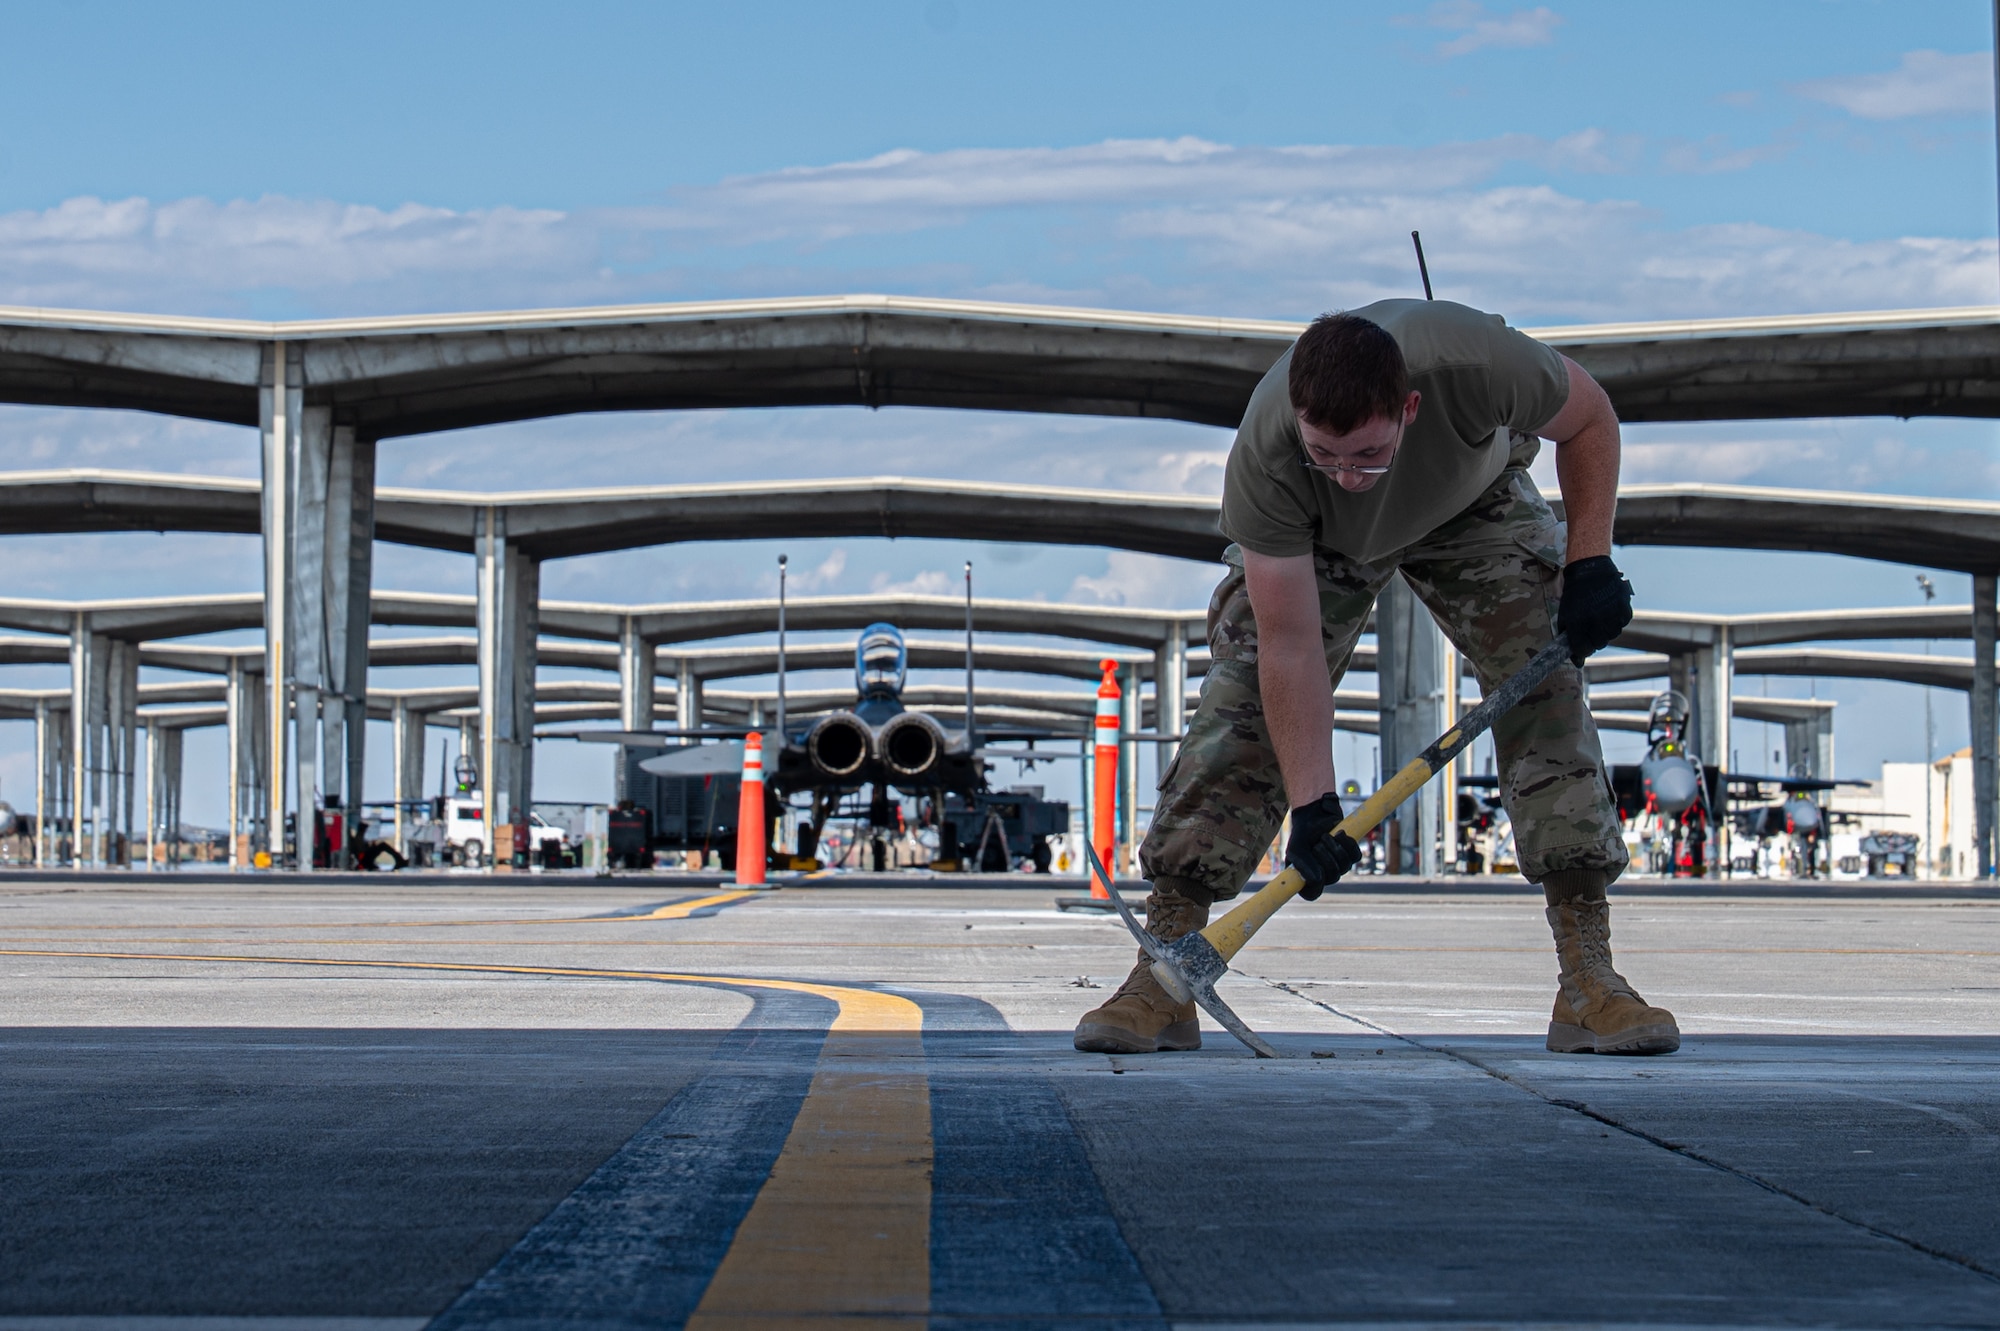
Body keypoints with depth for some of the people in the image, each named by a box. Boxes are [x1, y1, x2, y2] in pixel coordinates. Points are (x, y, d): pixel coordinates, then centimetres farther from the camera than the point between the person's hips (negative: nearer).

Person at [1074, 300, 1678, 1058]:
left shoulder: (1478, 364, -43)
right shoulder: (1263, 457, -41)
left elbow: (1589, 417, -19)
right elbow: (1290, 646, -35)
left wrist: (1589, 566, -23)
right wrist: (1311, 804, -39)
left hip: (1475, 507, 1)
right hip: (1316, 539, -1)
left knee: (1548, 692, -16)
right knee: (1240, 705, -16)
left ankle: (1587, 979, -11)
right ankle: (1162, 980, -12)